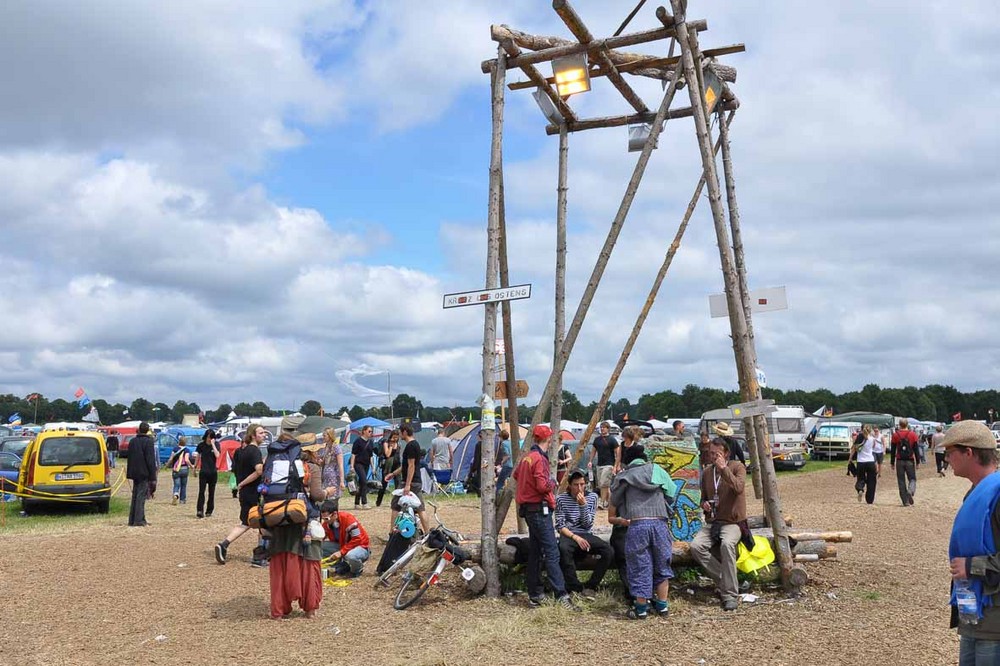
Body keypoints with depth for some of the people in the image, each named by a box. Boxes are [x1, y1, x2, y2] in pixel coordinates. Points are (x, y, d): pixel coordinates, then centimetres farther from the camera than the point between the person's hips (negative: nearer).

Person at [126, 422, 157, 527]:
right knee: (141, 496, -6)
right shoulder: (148, 441, -11)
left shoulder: (133, 441, 11)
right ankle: (139, 521, -8)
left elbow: (129, 458, 17)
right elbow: (150, 460, -14)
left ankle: (132, 520, 15)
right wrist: (153, 477, -12)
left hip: (135, 473, 7)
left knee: (135, 497, 13)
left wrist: (129, 473, 22)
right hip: (144, 473, -7)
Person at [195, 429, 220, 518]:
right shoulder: (201, 445, 2)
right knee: (201, 491, -11)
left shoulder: (216, 445, -2)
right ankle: (200, 510, -17)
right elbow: (198, 457, 14)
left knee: (211, 492, 7)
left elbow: (217, 455, -18)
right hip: (203, 472, 0)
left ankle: (209, 511, 15)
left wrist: (212, 444, -18)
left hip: (213, 472, 0)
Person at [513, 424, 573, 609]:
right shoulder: (540, 459, -16)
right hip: (540, 510, -10)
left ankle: (534, 594, 16)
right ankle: (561, 595, -16)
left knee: (535, 552, 12)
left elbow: (516, 475, 28)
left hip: (528, 509, 10)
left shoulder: (527, 457, 11)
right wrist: (552, 482, -4)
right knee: (552, 553, -12)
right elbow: (543, 486, -23)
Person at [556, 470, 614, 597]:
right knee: (563, 549, -39)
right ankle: (576, 588, -27)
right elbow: (560, 526, -3)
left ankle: (590, 586, -11)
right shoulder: (561, 499, 0)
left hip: (586, 535, 3)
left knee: (609, 550, -24)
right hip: (568, 535, -3)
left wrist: (583, 505, -16)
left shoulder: (592, 497, 4)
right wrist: (575, 537, -18)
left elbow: (587, 525, -2)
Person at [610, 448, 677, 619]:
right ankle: (662, 606, 22)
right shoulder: (655, 470, 15)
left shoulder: (623, 476, 14)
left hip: (637, 524, -1)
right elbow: (671, 494, 17)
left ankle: (641, 608, 12)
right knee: (662, 565, 16)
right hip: (660, 522, 1)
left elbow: (615, 501, 18)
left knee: (639, 567, 7)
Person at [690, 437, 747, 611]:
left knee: (726, 544, -37)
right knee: (696, 546, -24)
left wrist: (724, 468, -27)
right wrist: (704, 504, 3)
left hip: (732, 522, -5)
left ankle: (730, 594, -28)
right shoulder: (707, 472, 14)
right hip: (711, 522, 5)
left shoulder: (737, 467, -3)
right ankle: (723, 580, -11)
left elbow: (739, 488, -23)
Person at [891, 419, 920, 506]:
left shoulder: (895, 435, 0)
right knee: (912, 479, 11)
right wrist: (917, 461, 7)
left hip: (899, 461, 0)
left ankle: (905, 501, 3)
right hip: (910, 461, 0)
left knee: (901, 481, 6)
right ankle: (910, 492, -20)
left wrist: (892, 462, 8)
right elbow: (916, 449, 0)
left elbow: (893, 450, 2)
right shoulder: (912, 434, -1)